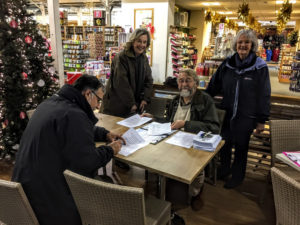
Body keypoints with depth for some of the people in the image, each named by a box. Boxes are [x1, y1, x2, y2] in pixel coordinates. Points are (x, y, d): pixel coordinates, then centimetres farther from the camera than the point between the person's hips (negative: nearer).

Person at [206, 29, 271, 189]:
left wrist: (261, 120, -6)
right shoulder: (227, 64, 2)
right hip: (227, 113, 3)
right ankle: (224, 169, 41)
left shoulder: (260, 67, -7)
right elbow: (214, 85, 9)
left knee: (241, 147, 11)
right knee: (224, 143, 16)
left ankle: (237, 176, 34)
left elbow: (264, 95, -5)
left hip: (246, 116, -3)